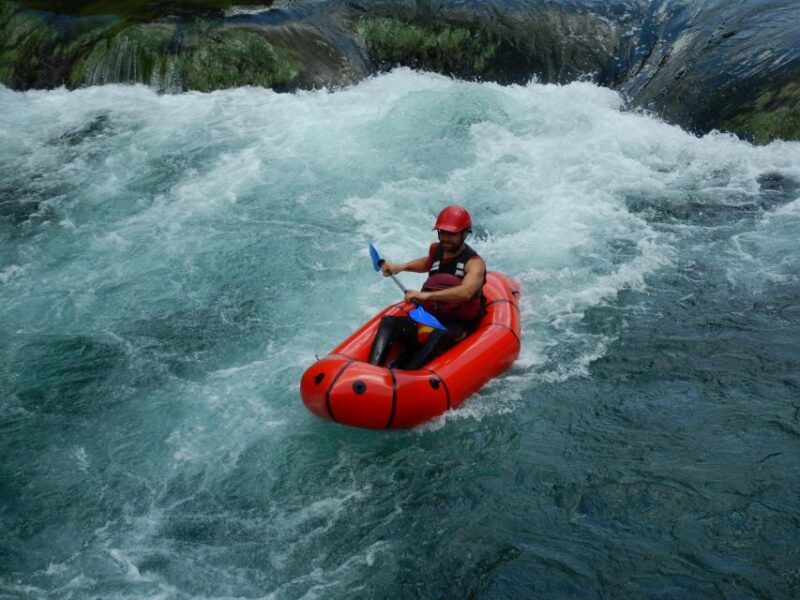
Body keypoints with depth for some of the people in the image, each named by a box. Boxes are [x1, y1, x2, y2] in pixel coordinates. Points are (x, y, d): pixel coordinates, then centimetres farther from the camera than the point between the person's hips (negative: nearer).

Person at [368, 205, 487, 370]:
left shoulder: (474, 263, -10)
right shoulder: (436, 250, 10)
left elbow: (465, 292, -32)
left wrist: (427, 295, -42)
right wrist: (401, 267, 20)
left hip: (457, 327, -6)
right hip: (429, 319, 6)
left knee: (439, 334, -39)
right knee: (388, 322, -17)